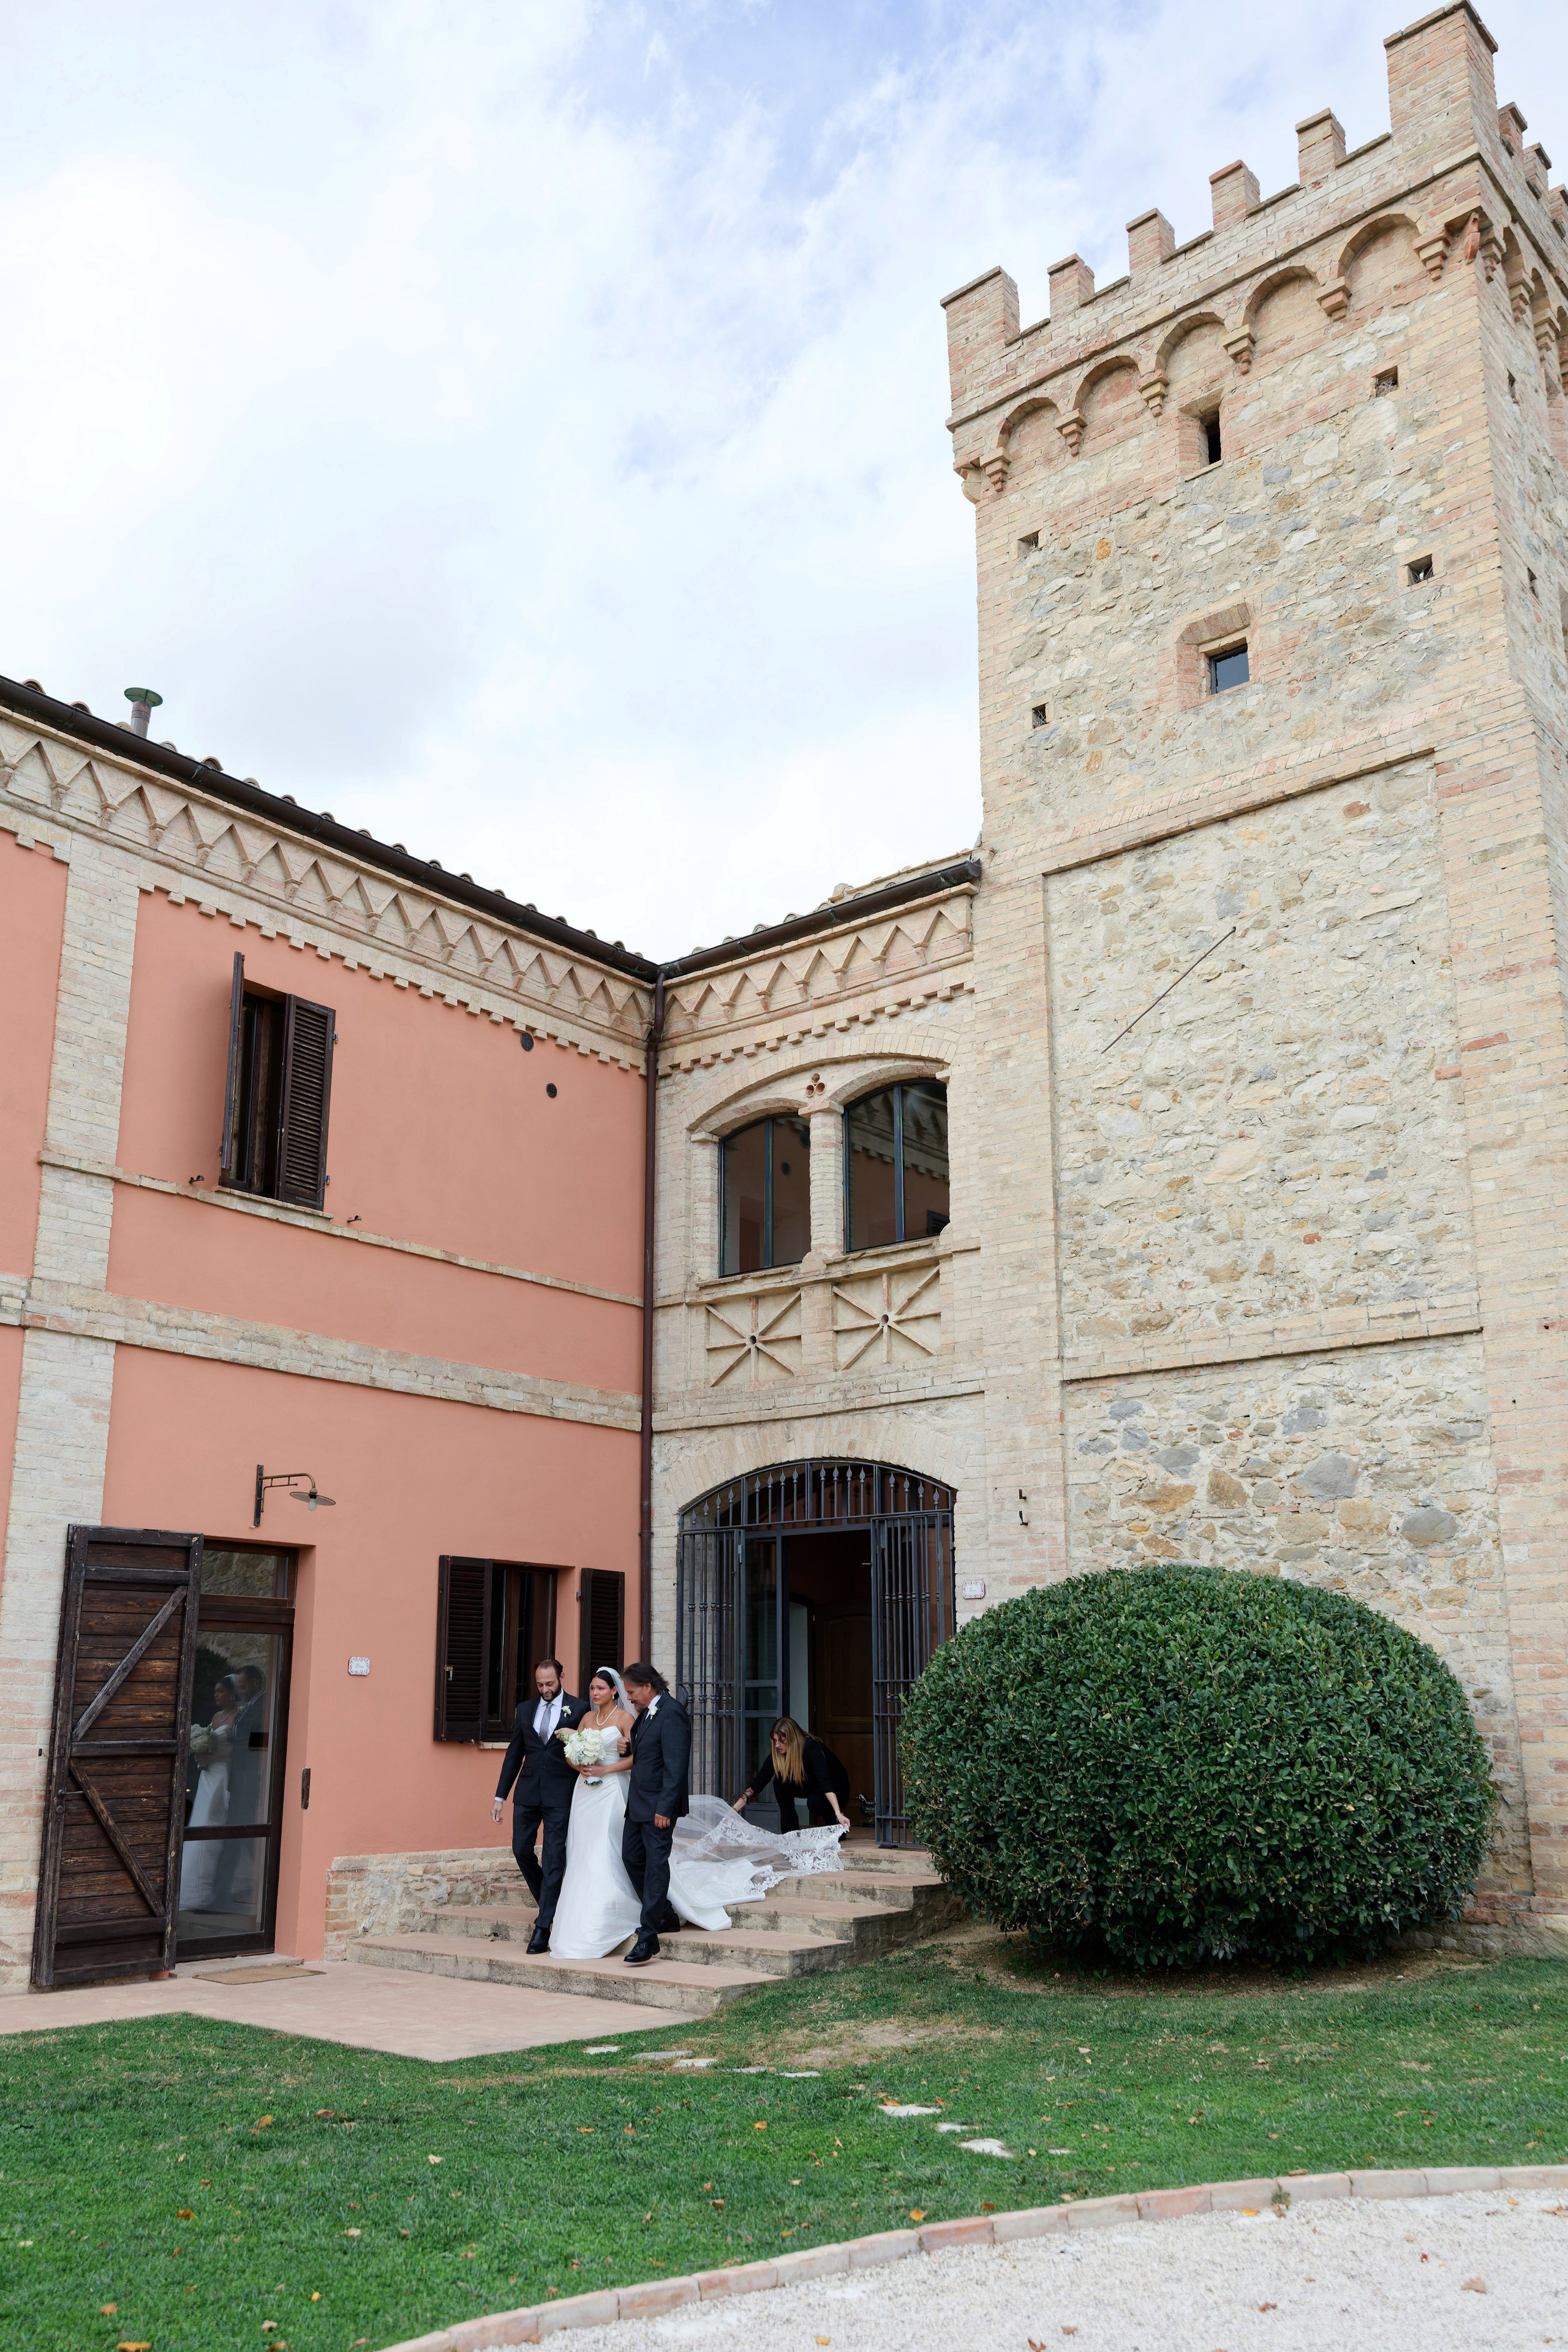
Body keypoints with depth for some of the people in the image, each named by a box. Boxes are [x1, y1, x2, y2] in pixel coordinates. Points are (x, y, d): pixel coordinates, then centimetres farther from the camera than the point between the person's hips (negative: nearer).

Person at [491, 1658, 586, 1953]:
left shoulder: (578, 1710, -1)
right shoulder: (525, 1710, 11)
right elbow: (514, 1754, 14)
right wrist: (500, 1796, 13)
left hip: (560, 1795, -5)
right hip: (528, 1793, 5)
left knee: (554, 1857, -6)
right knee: (522, 1850, 5)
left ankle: (544, 1925, -3)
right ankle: (549, 1903, 27)